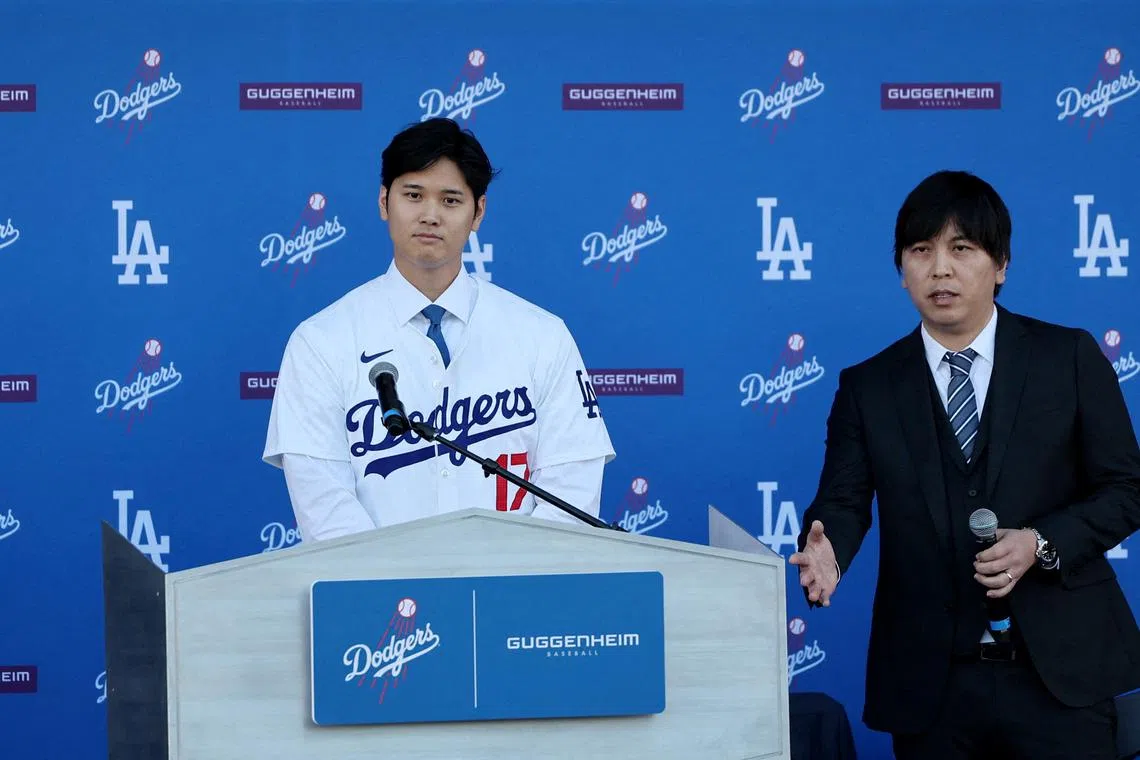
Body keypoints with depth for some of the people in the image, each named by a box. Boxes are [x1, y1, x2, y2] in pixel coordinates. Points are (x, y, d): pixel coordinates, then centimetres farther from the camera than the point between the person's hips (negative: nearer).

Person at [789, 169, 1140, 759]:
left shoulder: (1069, 357, 3)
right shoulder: (867, 386, 7)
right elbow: (844, 501, 0)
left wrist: (1042, 545, -14)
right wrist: (828, 553, -23)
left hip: (1059, 667, -1)